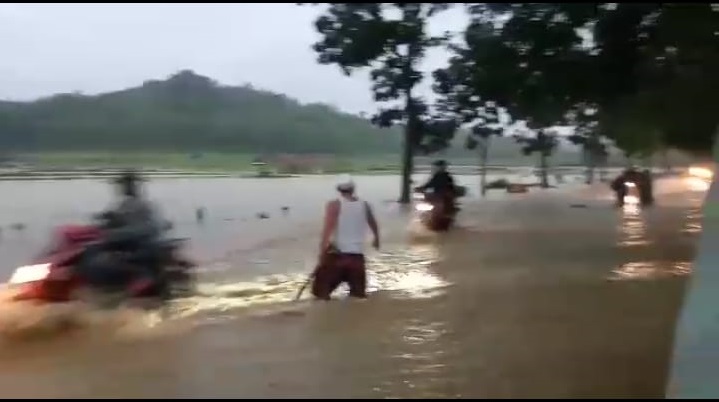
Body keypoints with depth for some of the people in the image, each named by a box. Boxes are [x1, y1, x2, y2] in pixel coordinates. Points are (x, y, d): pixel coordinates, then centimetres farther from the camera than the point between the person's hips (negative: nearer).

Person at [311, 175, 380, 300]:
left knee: (320, 292, 4)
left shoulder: (334, 205, -4)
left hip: (337, 255, -3)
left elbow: (327, 230, -16)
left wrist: (322, 253, -19)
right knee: (359, 296, 12)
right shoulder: (364, 205, 9)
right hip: (357, 256, 3)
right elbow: (373, 225, 26)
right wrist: (376, 238, 45)